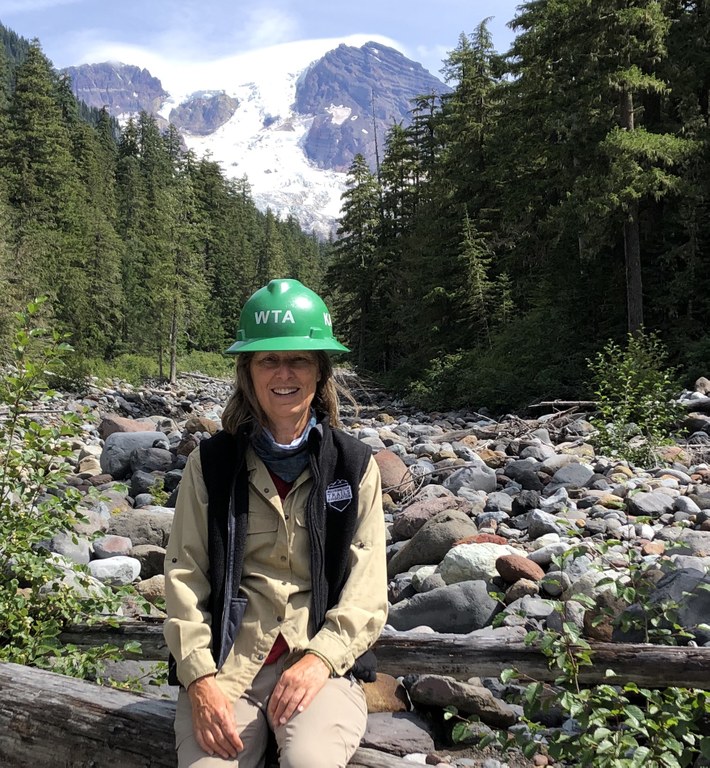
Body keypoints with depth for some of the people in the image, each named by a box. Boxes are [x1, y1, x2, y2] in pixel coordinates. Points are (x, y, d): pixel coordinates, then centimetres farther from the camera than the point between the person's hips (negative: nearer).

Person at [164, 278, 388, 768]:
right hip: (224, 660, 1)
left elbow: (367, 592, -1)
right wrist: (199, 676, -11)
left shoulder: (355, 466, 2)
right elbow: (184, 575, 0)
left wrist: (319, 659, -15)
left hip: (322, 660, 0)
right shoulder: (211, 464, 3)